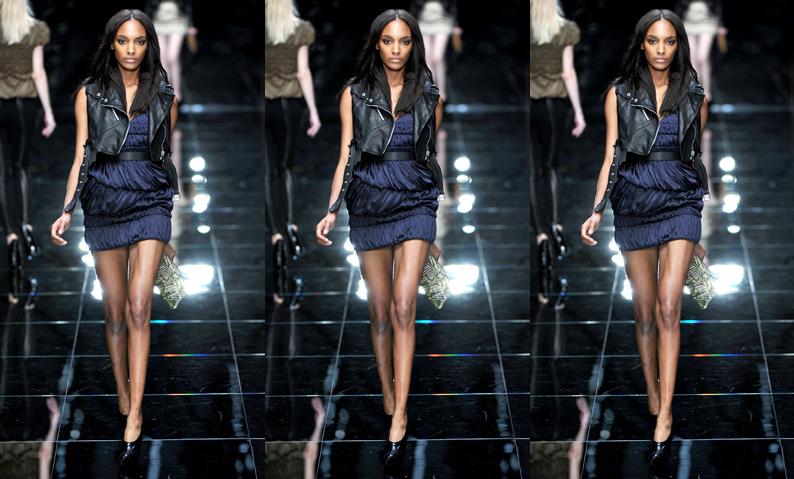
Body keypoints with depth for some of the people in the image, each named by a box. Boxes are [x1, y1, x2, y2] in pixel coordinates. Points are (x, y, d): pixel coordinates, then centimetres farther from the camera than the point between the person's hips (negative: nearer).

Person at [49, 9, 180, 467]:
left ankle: (135, 416, -18)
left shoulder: (164, 96, 5)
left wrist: (181, 212, 17)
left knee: (138, 305, -13)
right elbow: (81, 155, 4)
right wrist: (67, 211, -6)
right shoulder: (90, 94, 4)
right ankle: (124, 400, 15)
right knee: (115, 309, 5)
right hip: (104, 202, 1)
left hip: (150, 201, -1)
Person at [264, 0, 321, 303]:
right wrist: (313, 112, -1)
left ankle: (278, 234, -13)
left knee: (270, 173, 2)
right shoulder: (300, 30, -5)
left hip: (261, 104, 0)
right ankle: (290, 225, 8)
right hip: (290, 104, 1)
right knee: (285, 167, 20)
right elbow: (303, 73, -6)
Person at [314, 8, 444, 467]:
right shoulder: (356, 94, 4)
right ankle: (389, 400, 15)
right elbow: (346, 155, 3)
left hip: (415, 201, -1)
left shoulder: (429, 96, 5)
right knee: (380, 309, 5)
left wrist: (445, 206, 17)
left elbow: (433, 154, 13)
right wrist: (332, 212, -6)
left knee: (403, 305, -14)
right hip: (369, 202, 1)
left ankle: (400, 415, -18)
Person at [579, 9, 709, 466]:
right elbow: (611, 156, 3)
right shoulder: (620, 94, 4)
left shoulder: (695, 96, 4)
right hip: (634, 202, 1)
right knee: (645, 309, 5)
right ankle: (654, 400, 15)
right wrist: (597, 212, -6)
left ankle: (664, 417, -17)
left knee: (668, 305, -13)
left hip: (680, 201, -1)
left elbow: (697, 154, 13)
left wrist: (707, 205, 17)